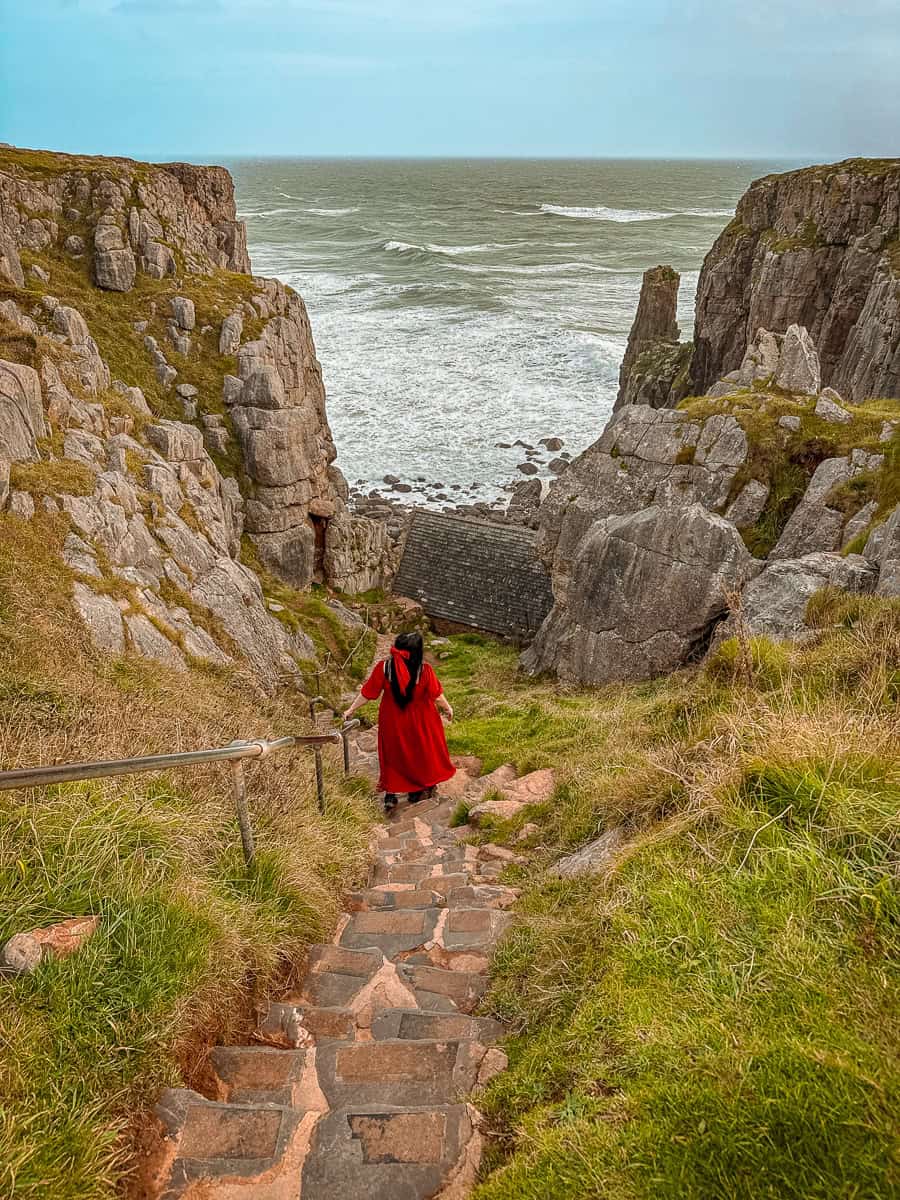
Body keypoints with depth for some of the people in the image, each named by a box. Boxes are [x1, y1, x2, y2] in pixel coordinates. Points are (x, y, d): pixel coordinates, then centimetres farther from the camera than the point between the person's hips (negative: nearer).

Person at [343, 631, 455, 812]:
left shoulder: (383, 668, -22)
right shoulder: (424, 670, -24)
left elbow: (367, 693, -14)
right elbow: (437, 694, -11)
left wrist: (351, 709, 0)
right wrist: (447, 708, 9)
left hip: (392, 721, 1)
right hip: (419, 721, -1)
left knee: (393, 754, 19)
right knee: (419, 751, 21)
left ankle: (390, 795, 19)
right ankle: (416, 793, 34)